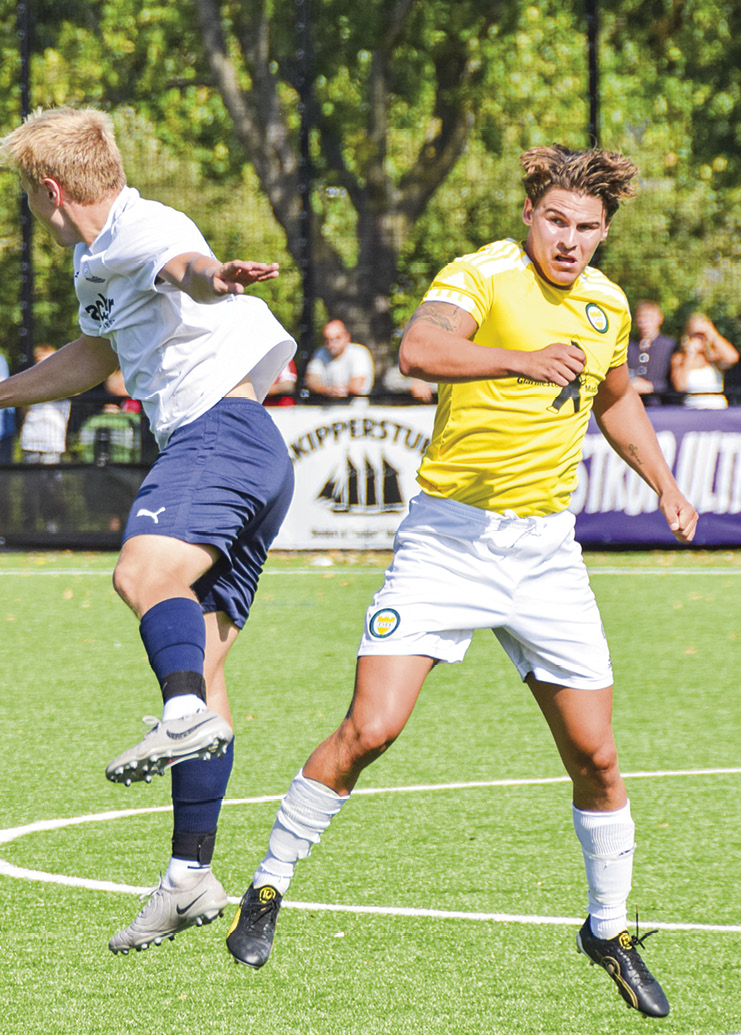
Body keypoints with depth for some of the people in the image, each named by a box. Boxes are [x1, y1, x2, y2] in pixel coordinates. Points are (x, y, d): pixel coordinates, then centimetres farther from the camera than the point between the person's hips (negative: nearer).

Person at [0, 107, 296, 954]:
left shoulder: (144, 230, -8)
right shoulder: (95, 258, 24)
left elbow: (185, 265, -33)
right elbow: (97, 355, 42)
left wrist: (214, 277, -56)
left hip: (222, 428, -10)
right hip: (201, 447, 10)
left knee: (144, 573, -35)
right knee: (199, 657, 7)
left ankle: (186, 716, -57)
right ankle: (191, 874, 7)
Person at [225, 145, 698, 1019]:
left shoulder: (608, 304, 8)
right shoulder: (483, 275, -13)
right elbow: (418, 350, -35)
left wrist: (663, 485, 22)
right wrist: (520, 360, -49)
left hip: (546, 548, 5)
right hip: (448, 540, -5)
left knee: (595, 758, 2)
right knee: (370, 729, -13)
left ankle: (608, 929, 21)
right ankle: (268, 888, 5)